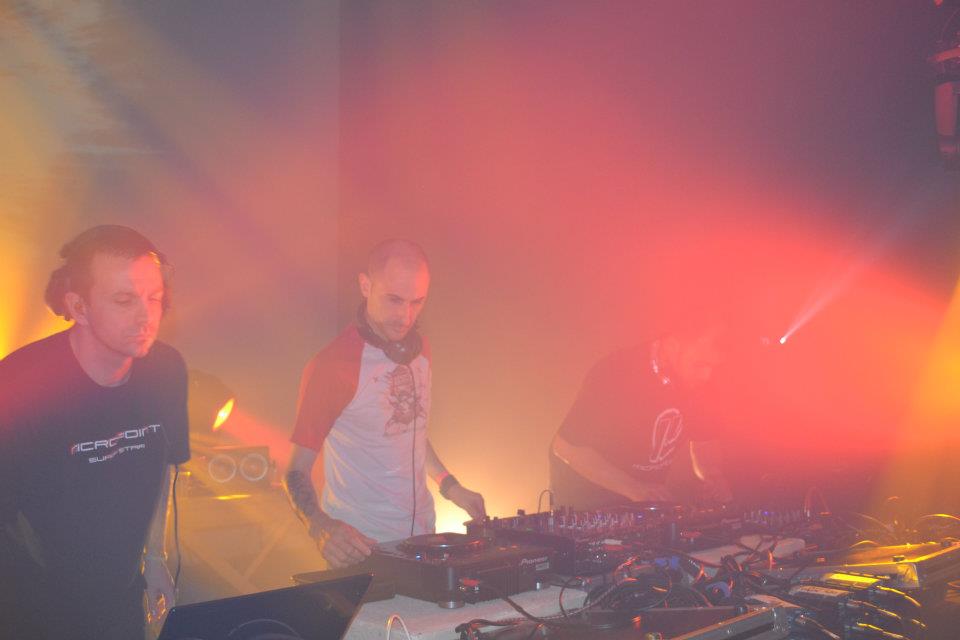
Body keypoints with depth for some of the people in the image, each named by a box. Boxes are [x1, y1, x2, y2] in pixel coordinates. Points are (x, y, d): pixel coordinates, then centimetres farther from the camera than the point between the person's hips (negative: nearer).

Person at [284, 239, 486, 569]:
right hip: (361, 546, -7)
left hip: (422, 533, 7)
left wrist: (449, 486, 13)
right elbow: (297, 470, -17)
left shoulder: (419, 349, 5)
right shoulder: (331, 366, -19)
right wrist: (321, 527, -34)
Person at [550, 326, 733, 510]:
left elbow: (703, 440, 10)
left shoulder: (690, 383, -5)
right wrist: (633, 488, -29)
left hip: (650, 498, 6)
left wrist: (713, 478, -11)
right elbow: (565, 447, -25)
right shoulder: (616, 374, -25)